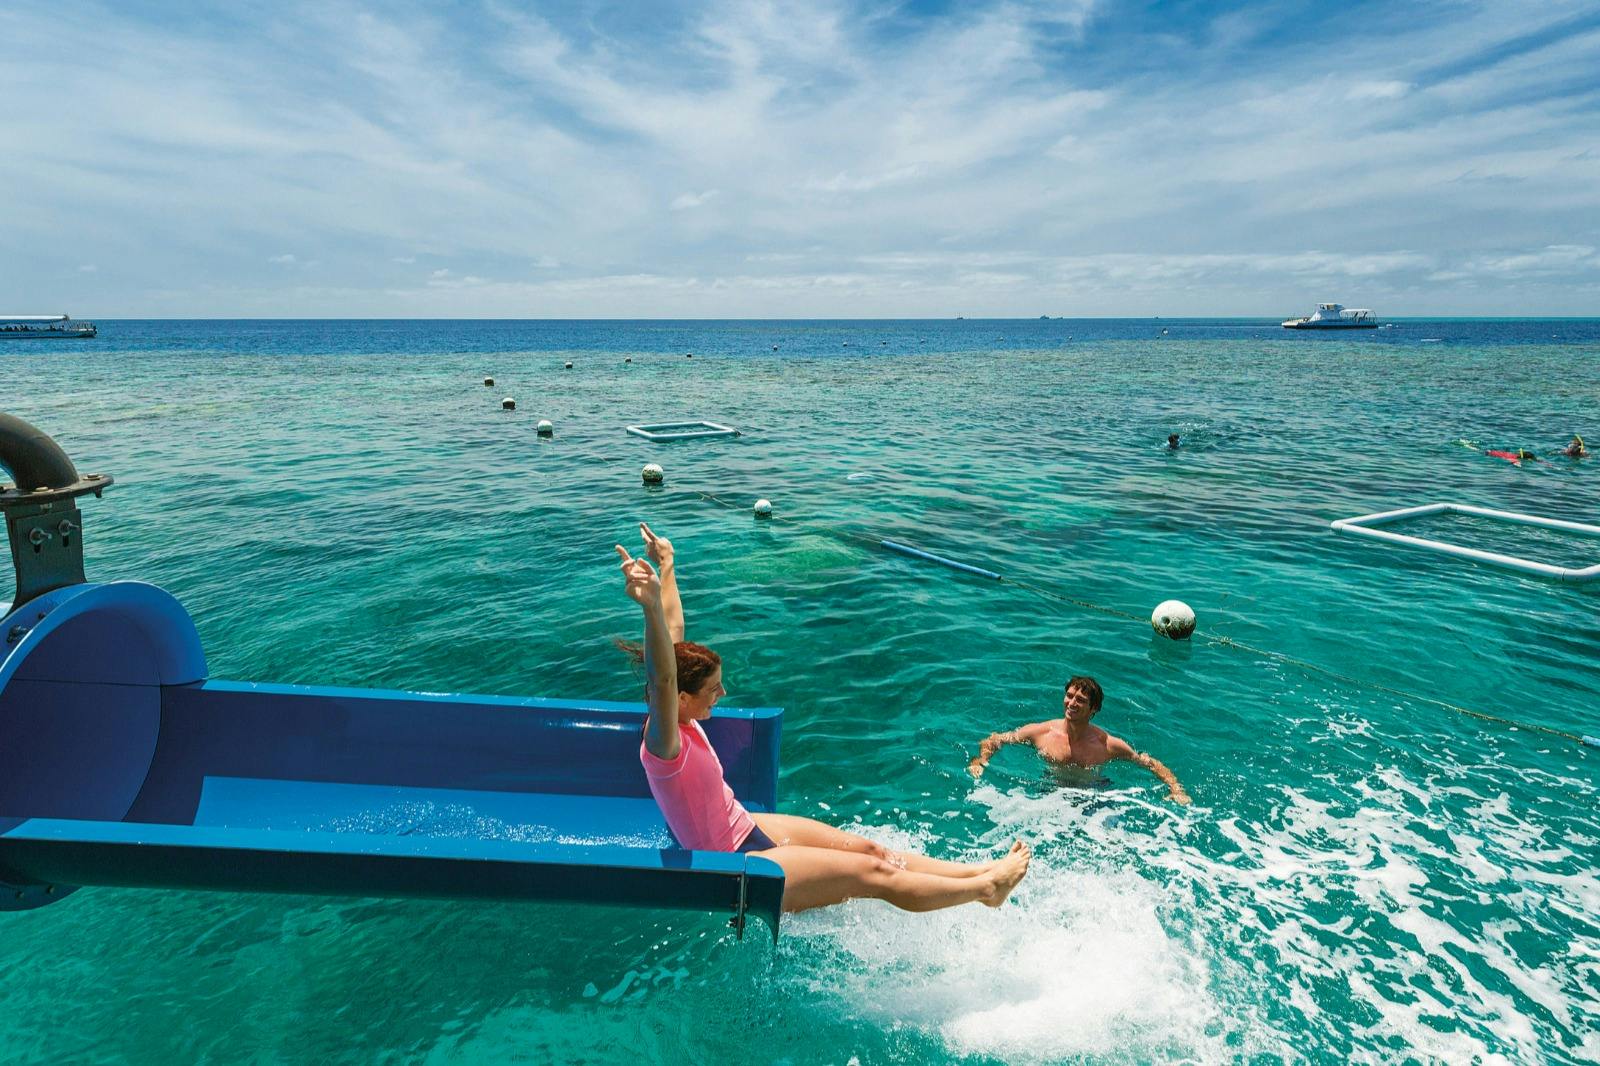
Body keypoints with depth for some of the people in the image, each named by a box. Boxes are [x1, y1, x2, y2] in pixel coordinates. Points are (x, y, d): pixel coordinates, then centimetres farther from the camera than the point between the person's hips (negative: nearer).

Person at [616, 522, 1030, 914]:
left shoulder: (678, 717, -7)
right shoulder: (665, 743, -31)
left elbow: (674, 631, 1)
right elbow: (662, 679, -52)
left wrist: (667, 566, 8)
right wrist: (651, 606, -69)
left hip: (747, 829, 9)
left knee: (868, 849, 9)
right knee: (874, 874, -4)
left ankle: (977, 870, 19)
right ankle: (984, 888, 10)